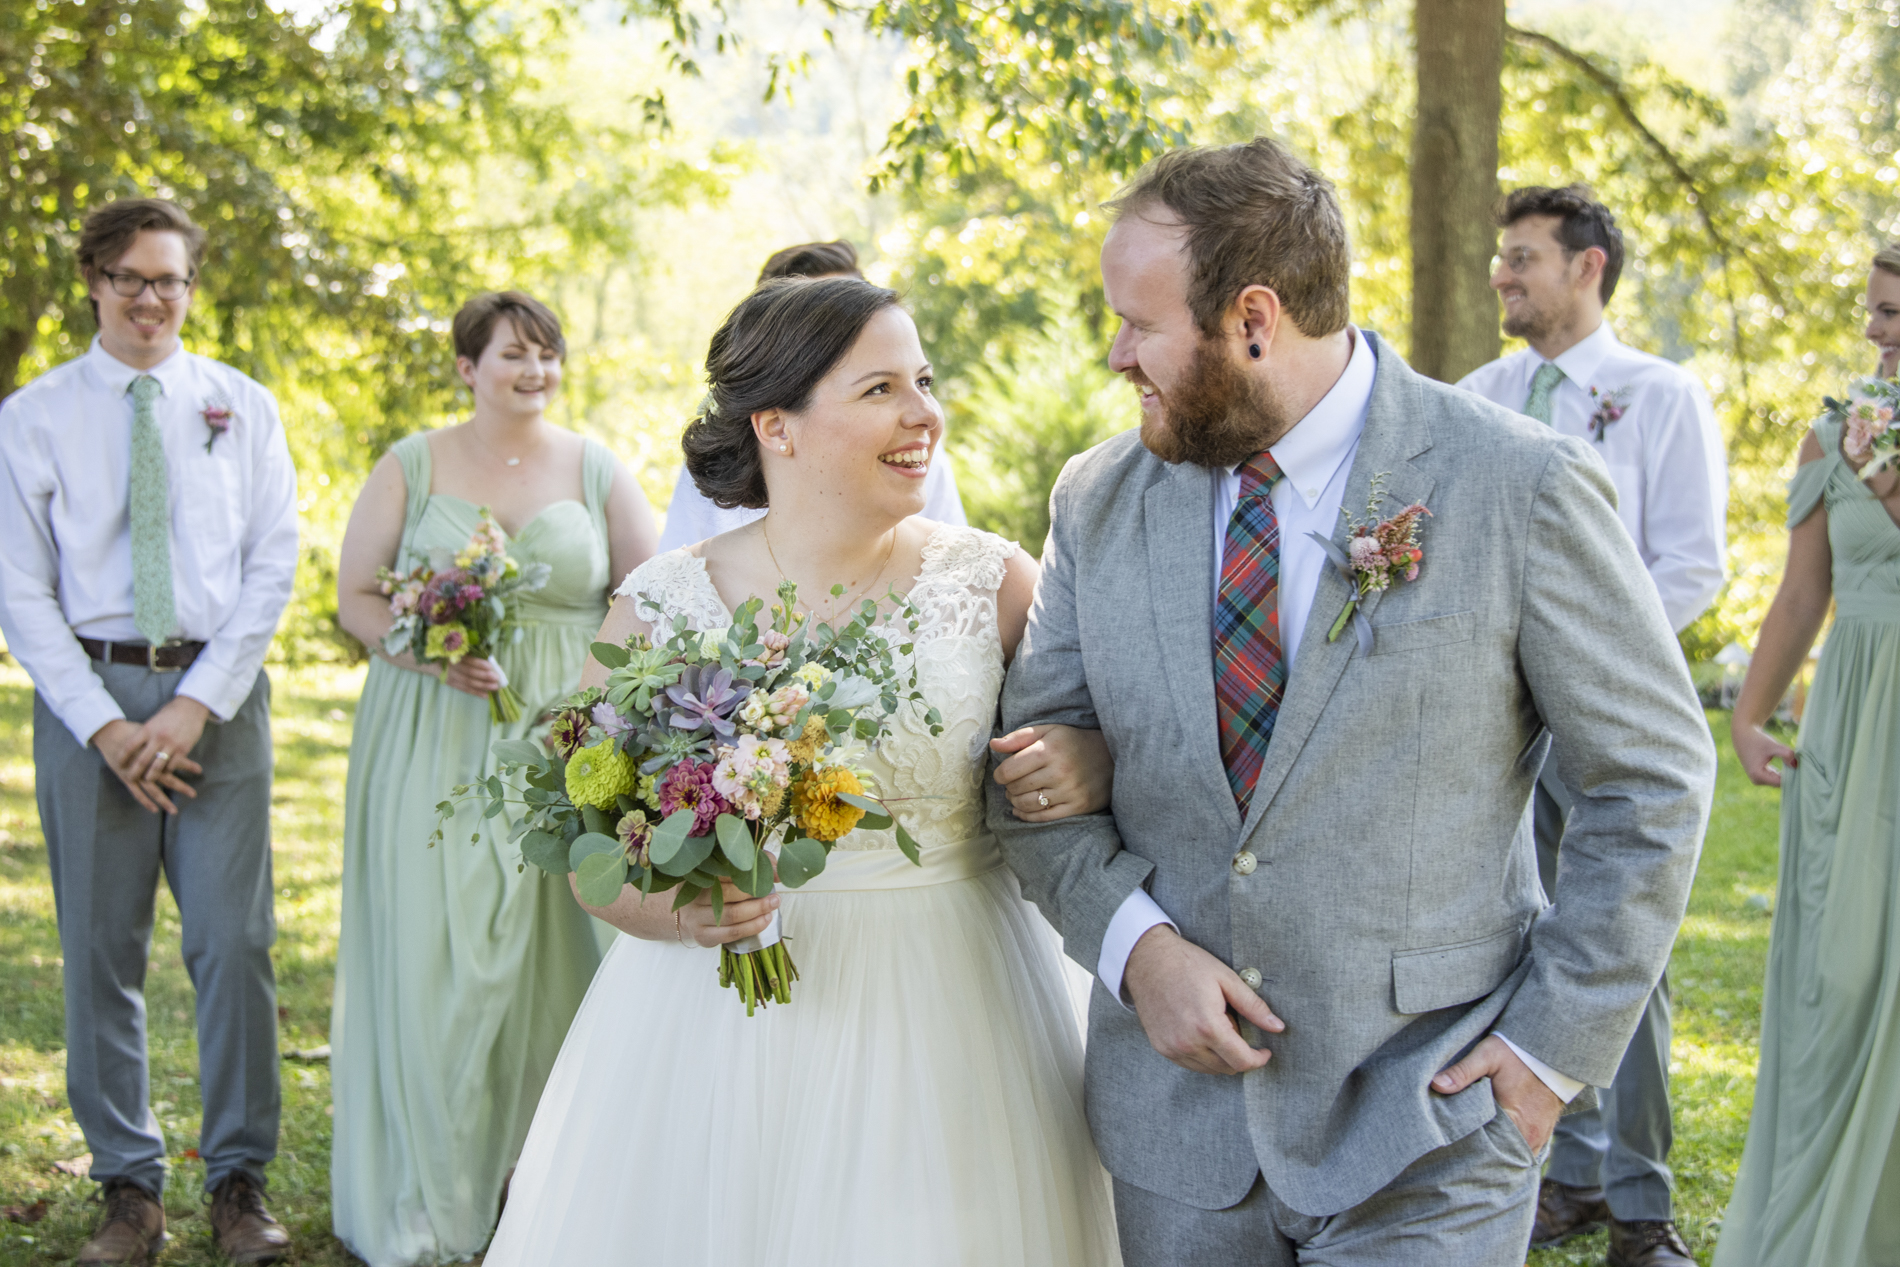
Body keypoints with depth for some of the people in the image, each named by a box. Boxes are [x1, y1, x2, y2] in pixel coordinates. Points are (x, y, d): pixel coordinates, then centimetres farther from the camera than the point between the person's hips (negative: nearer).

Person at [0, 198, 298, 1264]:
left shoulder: (244, 407, 8)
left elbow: (275, 566, 2)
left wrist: (196, 705, -8)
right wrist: (104, 725, -9)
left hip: (219, 693, 0)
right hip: (87, 695, 0)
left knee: (237, 942, -4)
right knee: (102, 949, 3)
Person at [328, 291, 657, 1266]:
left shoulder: (596, 470, 8)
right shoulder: (413, 466, 6)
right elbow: (355, 595, 4)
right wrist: (429, 654, -14)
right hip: (433, 739, -1)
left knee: (553, 945, 0)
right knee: (432, 950, -2)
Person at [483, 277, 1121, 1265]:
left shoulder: (992, 582, -3)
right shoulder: (659, 610, -5)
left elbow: (1100, 735, 8)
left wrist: (1089, 768, -15)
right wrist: (675, 906, -20)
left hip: (952, 1018, 1)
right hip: (723, 1033, 0)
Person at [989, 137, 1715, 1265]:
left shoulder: (1520, 486, -10)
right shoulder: (1102, 501, 1)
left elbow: (1654, 780, -4)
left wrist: (1557, 1046, -7)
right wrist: (1137, 946, -9)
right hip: (1176, 1115, 4)